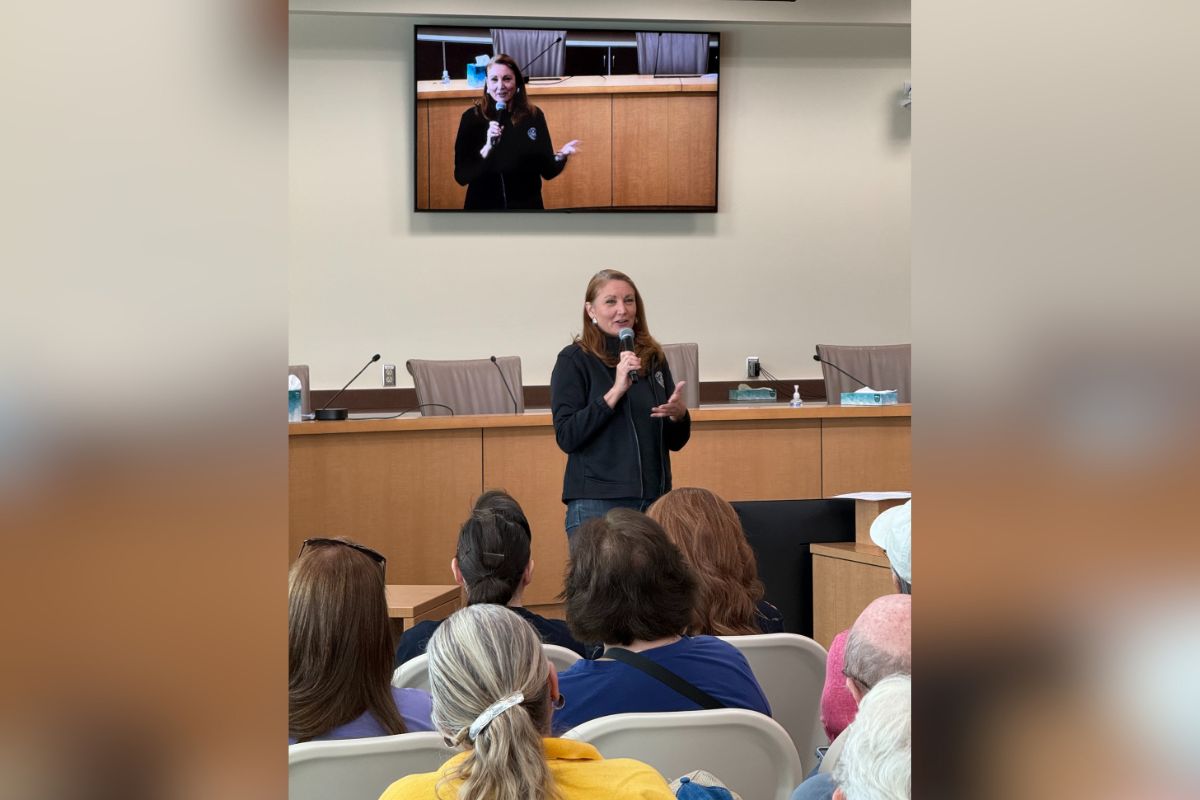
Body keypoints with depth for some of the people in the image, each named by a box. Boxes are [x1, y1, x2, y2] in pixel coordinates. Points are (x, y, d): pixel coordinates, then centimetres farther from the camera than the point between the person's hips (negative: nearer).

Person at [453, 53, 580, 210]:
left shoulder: (534, 115, -5)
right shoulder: (472, 117, -10)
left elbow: (547, 171, 0)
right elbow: (461, 176, -14)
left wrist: (561, 156, -19)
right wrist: (488, 147, -26)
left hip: (526, 206, 2)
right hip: (484, 206, -2)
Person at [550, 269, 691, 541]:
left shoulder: (653, 358, 10)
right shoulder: (574, 360, -3)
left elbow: (675, 442, 15)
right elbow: (567, 437, -13)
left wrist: (678, 414, -7)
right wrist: (616, 390, -19)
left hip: (654, 499, 4)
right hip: (597, 504, -4)